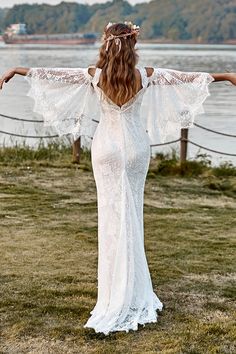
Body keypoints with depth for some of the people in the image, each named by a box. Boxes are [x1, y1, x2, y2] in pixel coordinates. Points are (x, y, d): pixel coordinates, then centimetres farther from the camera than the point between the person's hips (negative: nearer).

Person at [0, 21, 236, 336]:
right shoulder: (146, 75, -6)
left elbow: (53, 74, -4)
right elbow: (186, 77, 2)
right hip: (136, 146, 1)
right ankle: (135, 295, 18)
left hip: (107, 148, -1)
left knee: (112, 214, 5)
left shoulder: (94, 75, -9)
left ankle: (117, 296, 8)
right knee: (133, 214, 11)